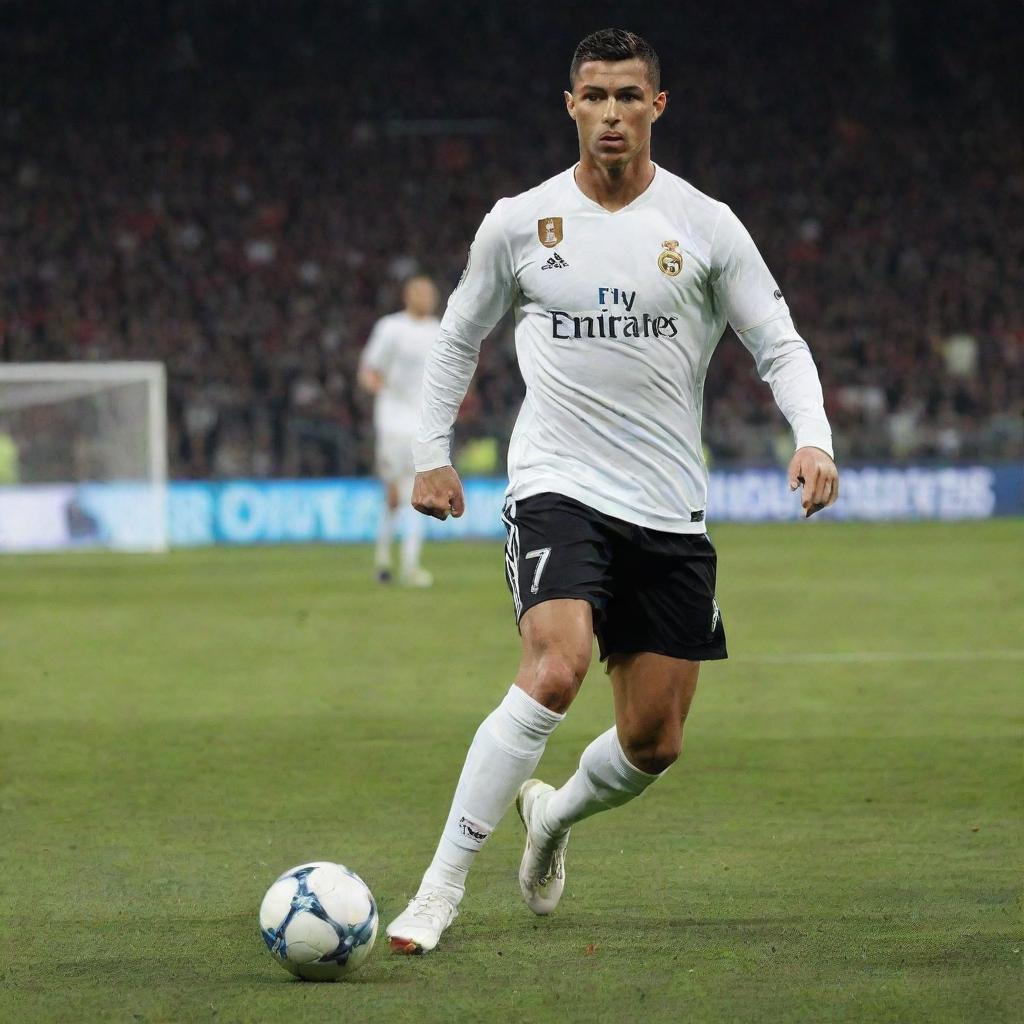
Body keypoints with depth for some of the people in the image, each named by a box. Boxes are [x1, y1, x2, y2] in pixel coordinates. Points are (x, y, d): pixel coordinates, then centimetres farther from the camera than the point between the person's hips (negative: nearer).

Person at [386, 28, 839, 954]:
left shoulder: (704, 225, 0)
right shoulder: (519, 223, 1)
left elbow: (779, 343, 2)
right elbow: (459, 337, 17)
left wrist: (813, 439, -15)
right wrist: (431, 452, 13)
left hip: (670, 512, 2)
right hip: (556, 490, -2)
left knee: (653, 744, 4)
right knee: (555, 671, -28)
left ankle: (553, 813, 38)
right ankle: (441, 886, -22)